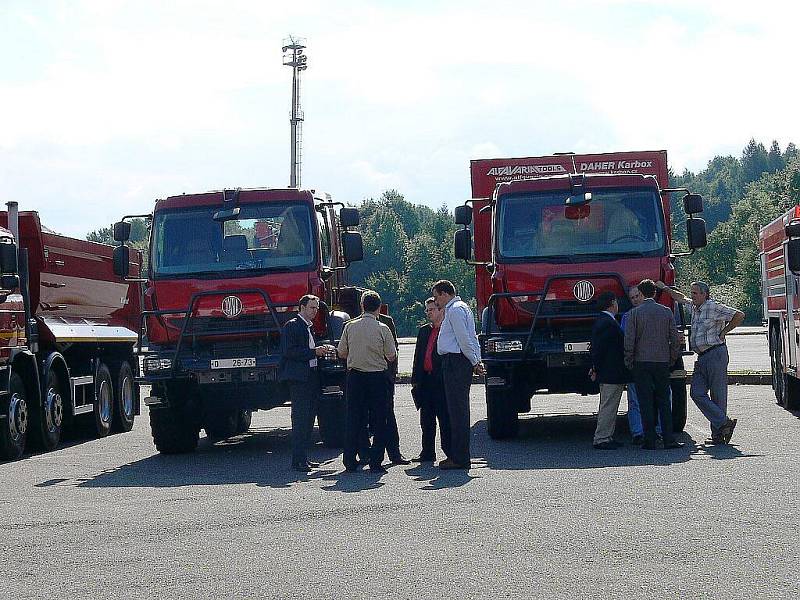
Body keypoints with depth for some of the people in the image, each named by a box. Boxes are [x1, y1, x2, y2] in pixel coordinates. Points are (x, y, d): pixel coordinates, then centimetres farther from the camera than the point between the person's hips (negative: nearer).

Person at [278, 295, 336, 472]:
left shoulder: (309, 327, 20)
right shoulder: (292, 326, -8)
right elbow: (288, 351, -17)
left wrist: (321, 350, 9)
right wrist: (314, 352, -18)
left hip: (311, 377, 9)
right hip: (299, 378, -9)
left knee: (308, 419, 9)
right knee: (300, 419, -10)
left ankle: (304, 458, 14)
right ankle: (298, 460, -10)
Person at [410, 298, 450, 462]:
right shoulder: (423, 331, 16)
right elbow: (418, 356, 17)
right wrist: (415, 380, 11)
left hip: (442, 382, -7)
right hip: (425, 381, 7)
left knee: (445, 420, -4)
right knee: (426, 421, 11)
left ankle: (450, 452, 3)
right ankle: (428, 453, 18)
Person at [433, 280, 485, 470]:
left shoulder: (455, 310, -11)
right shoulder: (461, 308, 22)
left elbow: (464, 338, -16)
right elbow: (472, 338, 19)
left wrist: (474, 362, -13)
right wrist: (477, 361, 13)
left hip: (455, 361, -11)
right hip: (455, 362, 11)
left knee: (458, 410, -8)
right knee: (457, 409, 13)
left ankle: (459, 458, -7)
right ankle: (456, 454, 18)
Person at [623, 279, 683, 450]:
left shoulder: (635, 313, -4)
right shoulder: (666, 311, 4)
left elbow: (629, 341, -7)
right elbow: (675, 339, 4)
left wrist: (629, 362, 3)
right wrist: (672, 359, 14)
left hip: (642, 362, -2)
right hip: (662, 362, 2)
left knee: (646, 402, 1)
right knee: (664, 402, 8)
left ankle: (649, 441, 0)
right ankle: (669, 439, 3)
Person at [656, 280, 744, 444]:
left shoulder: (714, 307, -9)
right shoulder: (694, 306, 16)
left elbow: (739, 315, -13)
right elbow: (680, 298, 37)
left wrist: (724, 332, -7)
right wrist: (665, 288, 39)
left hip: (716, 354, -9)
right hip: (702, 357, 9)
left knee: (718, 394, -5)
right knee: (697, 393, -2)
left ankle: (718, 434, -3)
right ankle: (723, 423, -2)